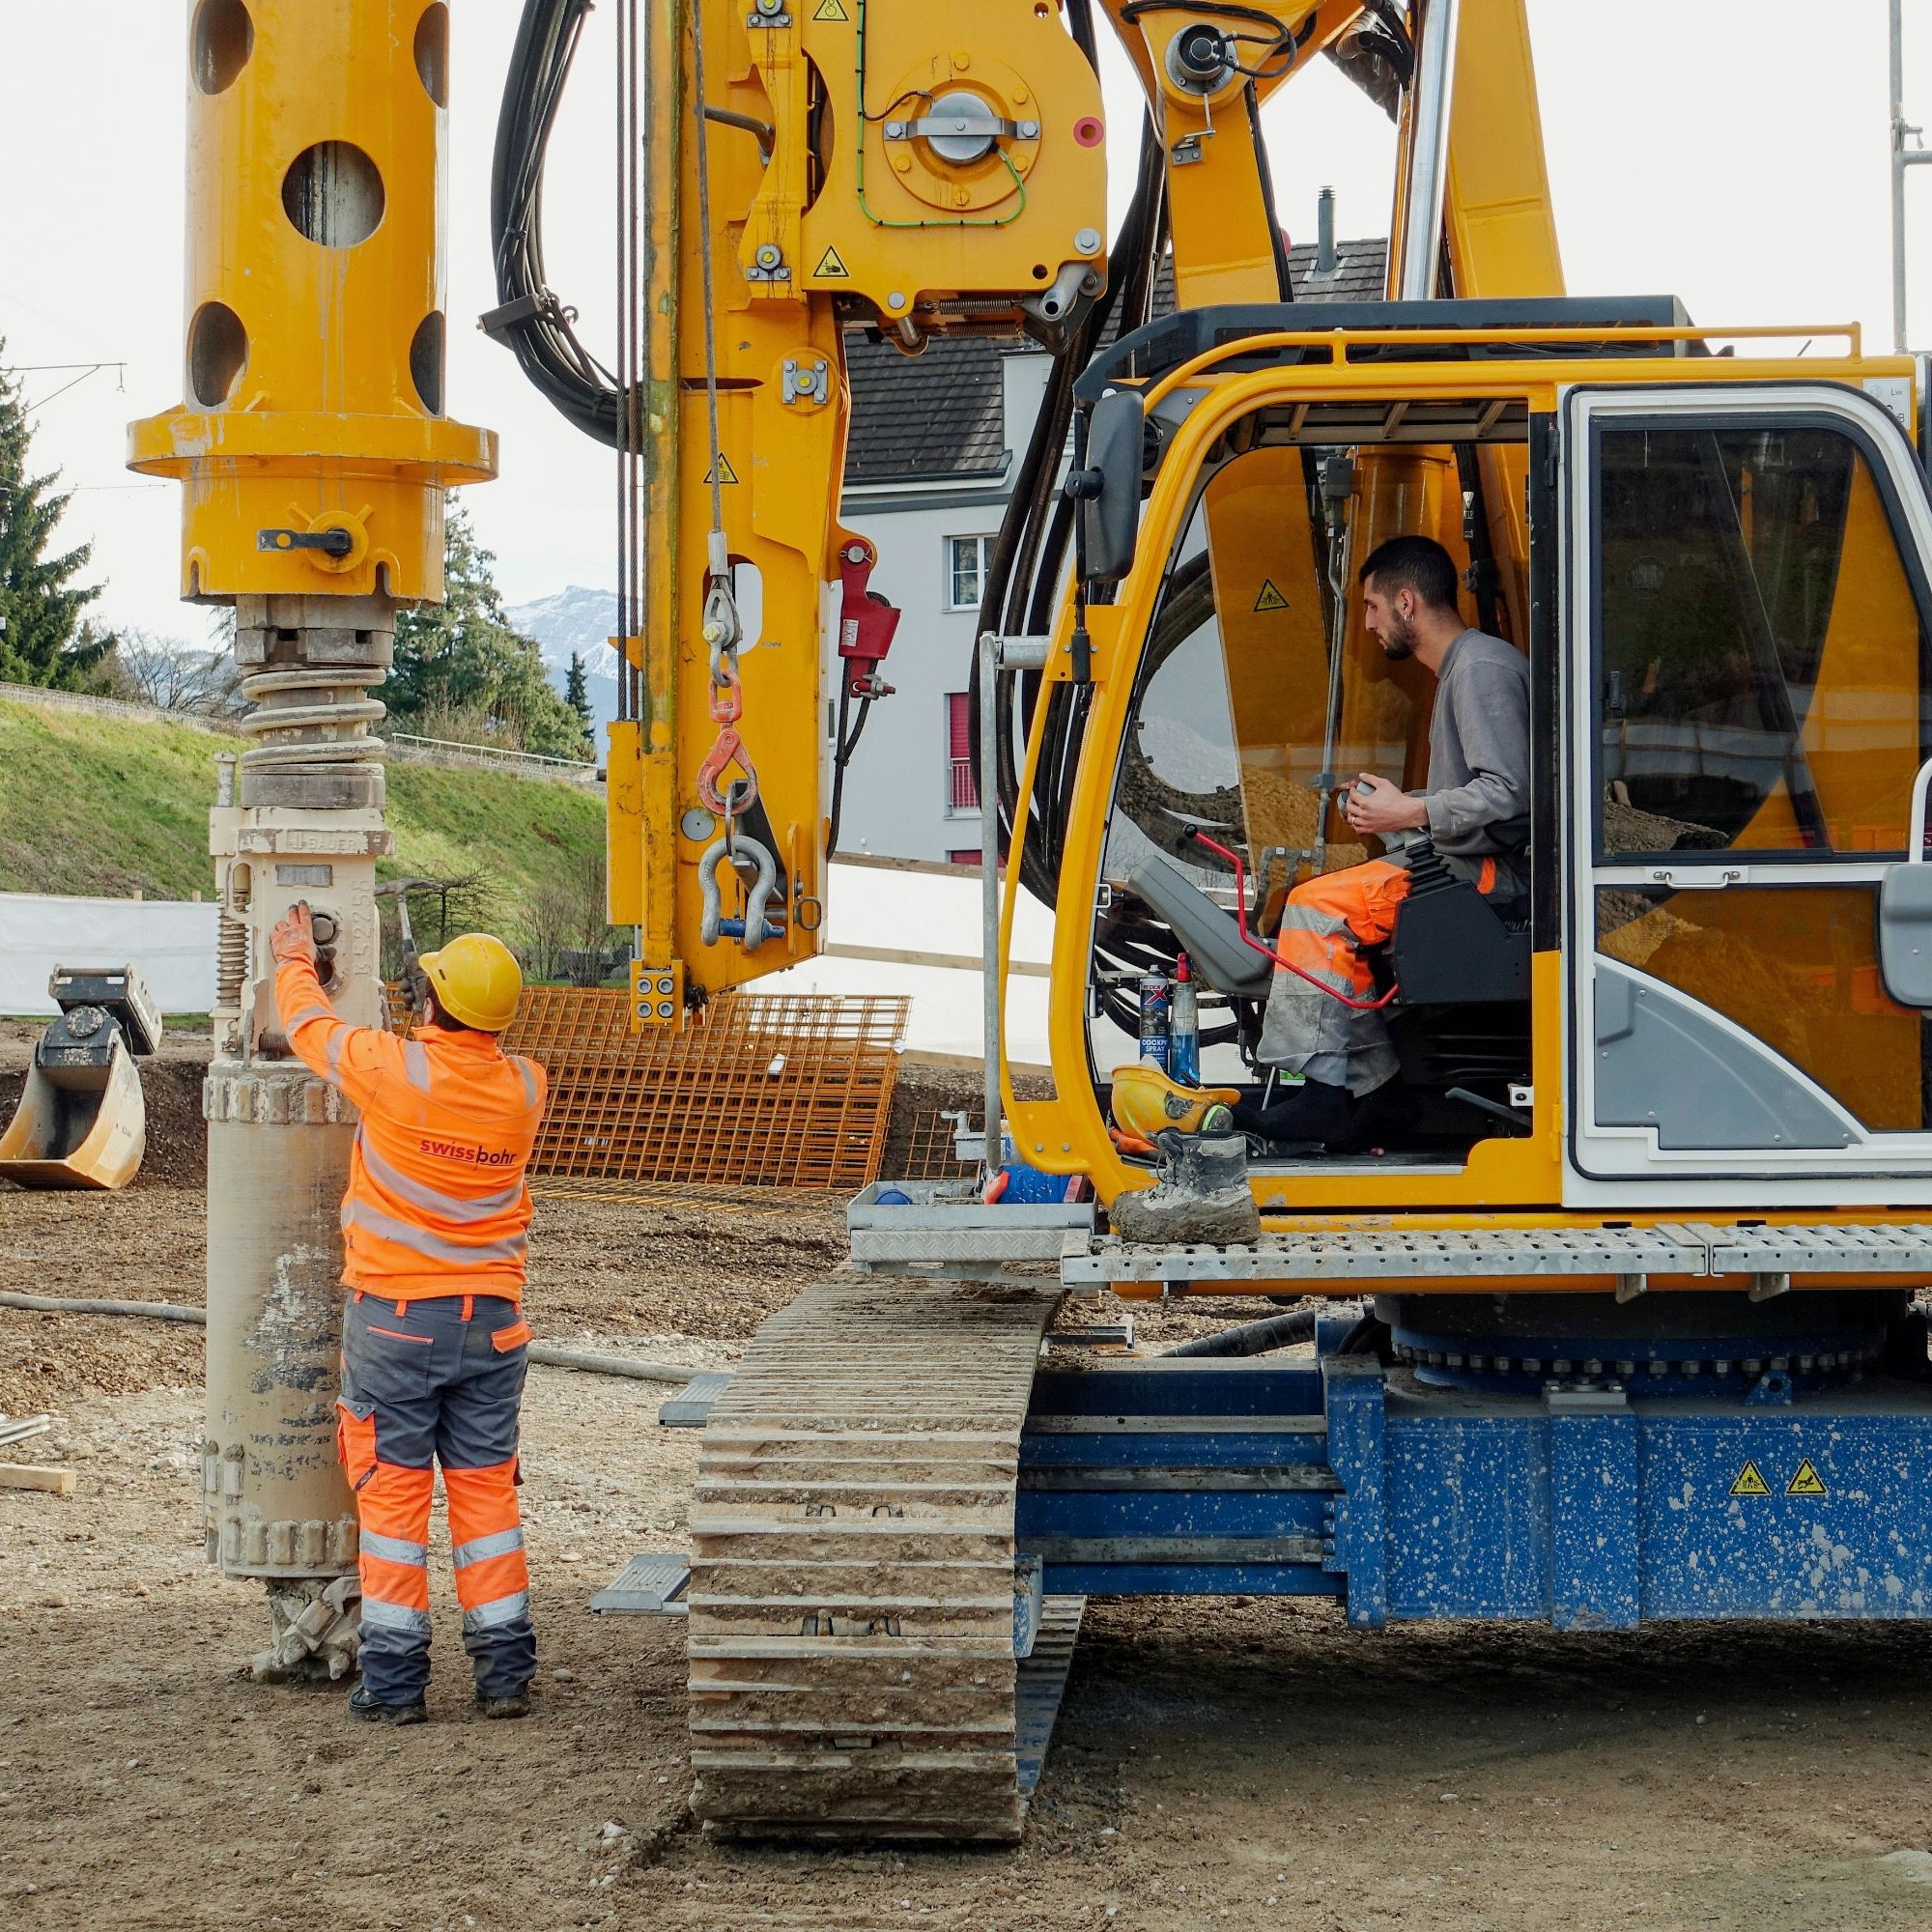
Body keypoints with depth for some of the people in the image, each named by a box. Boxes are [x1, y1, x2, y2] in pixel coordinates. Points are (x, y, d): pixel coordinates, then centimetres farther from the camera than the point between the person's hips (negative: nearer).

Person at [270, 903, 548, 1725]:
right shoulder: (525, 1087, -2)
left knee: (394, 1493, 3)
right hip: (490, 1322, 3)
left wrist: (294, 961, 24)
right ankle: (505, 1671, 10)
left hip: (395, 1319, -3)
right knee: (487, 1490, 10)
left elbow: (311, 1025, 5)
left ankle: (393, 1679, 6)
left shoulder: (393, 1069, -14)